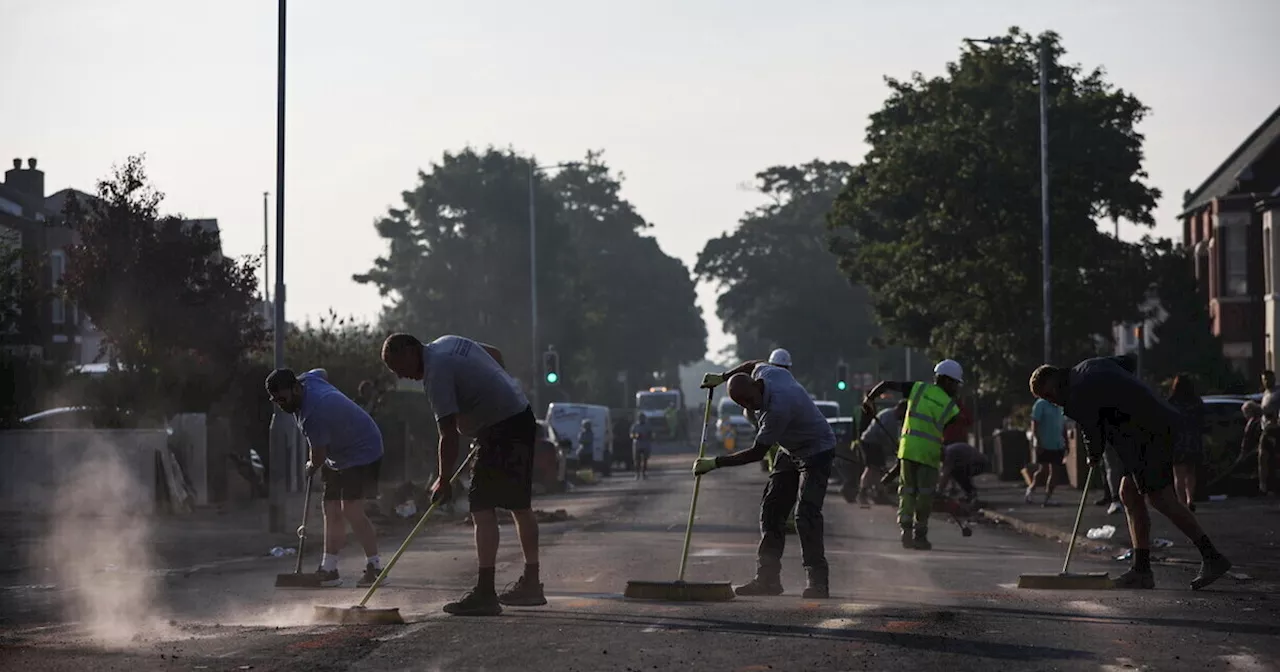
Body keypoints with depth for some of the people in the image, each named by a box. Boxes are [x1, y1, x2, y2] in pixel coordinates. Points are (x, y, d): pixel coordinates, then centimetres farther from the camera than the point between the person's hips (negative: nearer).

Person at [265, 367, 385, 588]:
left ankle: (374, 566, -11)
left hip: (362, 453, -10)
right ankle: (329, 569, 10)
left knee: (351, 510, -19)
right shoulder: (308, 378, -5)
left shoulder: (312, 415, -32)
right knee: (331, 511, 7)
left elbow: (318, 457, -22)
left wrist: (311, 468, 3)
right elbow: (322, 372, 21)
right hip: (338, 457, 10)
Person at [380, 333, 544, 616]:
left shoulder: (436, 372, -18)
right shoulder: (448, 342, 11)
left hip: (501, 430, -11)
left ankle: (484, 593, -19)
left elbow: (449, 435, -20)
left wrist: (444, 480, -12)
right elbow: (496, 354, 25)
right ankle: (531, 585, 26)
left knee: (482, 507, -13)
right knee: (520, 506, 17)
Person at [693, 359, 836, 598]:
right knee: (771, 510, 4)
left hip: (817, 453, -10)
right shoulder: (764, 372, -12)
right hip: (791, 451, 10)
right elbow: (754, 365, 18)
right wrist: (723, 378, 15)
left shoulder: (778, 408, -36)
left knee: (806, 516, -21)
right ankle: (768, 578, 5)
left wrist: (715, 463, -20)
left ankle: (818, 582, -18)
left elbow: (757, 453, -26)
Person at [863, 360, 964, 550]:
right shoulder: (951, 407, 5)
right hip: (929, 452, -2)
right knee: (925, 495, 6)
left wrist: (868, 398, 18)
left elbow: (886, 384, 6)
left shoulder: (918, 389, 9)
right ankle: (919, 535, 7)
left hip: (907, 448, 2)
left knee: (907, 490, 11)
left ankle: (906, 529, -2)